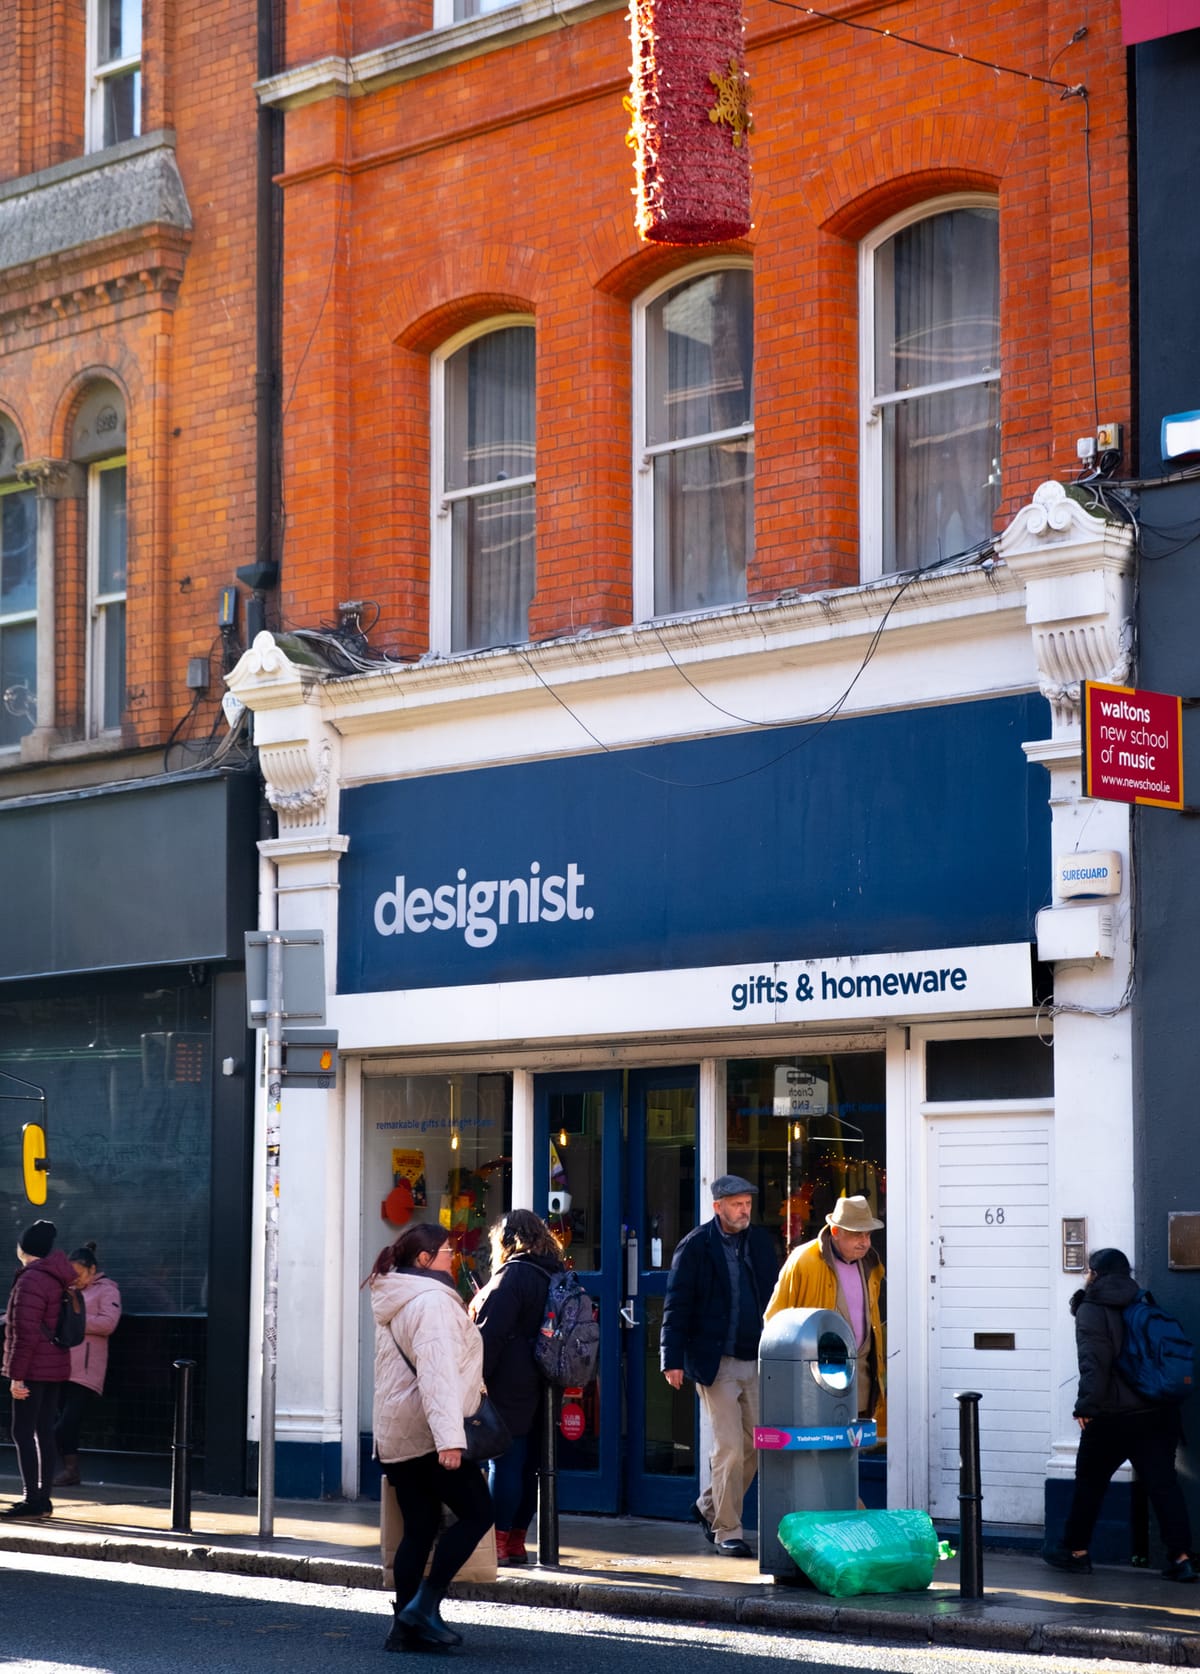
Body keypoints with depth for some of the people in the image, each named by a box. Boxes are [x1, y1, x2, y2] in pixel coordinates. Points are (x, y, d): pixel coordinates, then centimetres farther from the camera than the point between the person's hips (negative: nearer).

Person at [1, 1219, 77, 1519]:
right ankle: (43, 1498, 14)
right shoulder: (57, 1279, 12)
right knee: (44, 1432, 11)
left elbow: (26, 1333, -20)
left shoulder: (30, 1281, -16)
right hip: (55, 1367, 9)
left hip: (33, 1369, -9)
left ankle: (32, 1500, -8)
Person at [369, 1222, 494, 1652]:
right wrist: (449, 1436, -31)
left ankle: (405, 1627, 7)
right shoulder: (431, 1300, -14)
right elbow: (438, 1371, -24)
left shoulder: (393, 1302, 17)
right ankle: (424, 1605, -8)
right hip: (426, 1433, -9)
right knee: (477, 1513, -1)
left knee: (419, 1528, 10)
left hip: (395, 1434, 9)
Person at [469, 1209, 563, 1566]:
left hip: (510, 1388, -8)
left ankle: (500, 1544, -6)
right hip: (539, 1387, 8)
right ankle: (516, 1542, 14)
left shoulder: (514, 1275, -12)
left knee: (505, 1463, -6)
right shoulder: (554, 1275, 13)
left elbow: (490, 1333, -17)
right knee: (528, 1465, 10)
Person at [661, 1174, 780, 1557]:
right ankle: (727, 1532, 3)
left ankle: (709, 1507, 28)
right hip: (716, 1363, -5)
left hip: (756, 1362, 5)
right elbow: (676, 1305, -5)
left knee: (755, 1446, 7)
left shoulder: (760, 1242, 10)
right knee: (729, 1448, -7)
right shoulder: (695, 1247, -4)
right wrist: (673, 1359, -11)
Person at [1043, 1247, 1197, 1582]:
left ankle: (1076, 1551, 19)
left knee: (1089, 1483, 10)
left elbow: (1094, 1362, -18)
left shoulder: (1092, 1311, -6)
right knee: (1163, 1484, -1)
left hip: (1111, 1417, -5)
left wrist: (1086, 1404, -20)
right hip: (1158, 1413, 5)